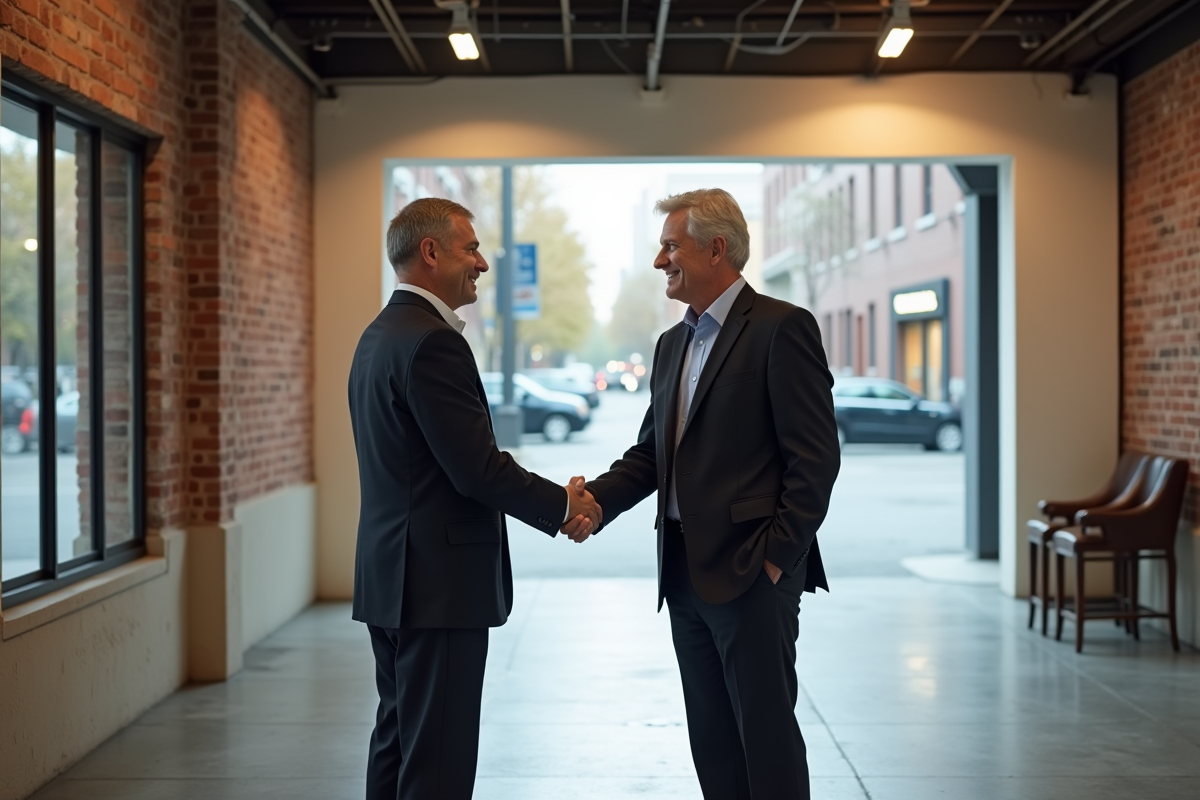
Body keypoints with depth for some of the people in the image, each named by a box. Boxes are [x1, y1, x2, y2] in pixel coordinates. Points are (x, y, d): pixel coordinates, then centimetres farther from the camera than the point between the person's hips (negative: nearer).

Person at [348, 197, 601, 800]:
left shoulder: (380, 335, 14)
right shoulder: (432, 341, -17)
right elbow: (477, 468, -21)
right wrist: (563, 506, -6)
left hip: (392, 576, 10)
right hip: (438, 583, -10)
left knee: (399, 743, 16)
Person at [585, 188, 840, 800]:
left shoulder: (781, 328, -8)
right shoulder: (672, 343, 17)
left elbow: (815, 457, -13)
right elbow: (650, 452, 16)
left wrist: (777, 556, -16)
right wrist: (594, 500, -2)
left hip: (752, 573, -8)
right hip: (687, 572, 8)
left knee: (767, 733, -1)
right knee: (710, 737, 12)